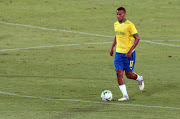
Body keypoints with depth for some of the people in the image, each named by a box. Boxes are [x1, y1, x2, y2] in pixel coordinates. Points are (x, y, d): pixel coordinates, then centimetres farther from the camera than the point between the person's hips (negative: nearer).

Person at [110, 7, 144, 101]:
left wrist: (130, 51, -21)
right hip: (118, 53, 6)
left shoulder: (129, 25, -15)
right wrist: (112, 47, 17)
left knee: (128, 74, 2)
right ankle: (125, 95, -3)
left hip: (128, 53, -6)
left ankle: (139, 79, 36)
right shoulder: (116, 24, 6)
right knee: (119, 73, -7)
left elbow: (137, 38, -14)